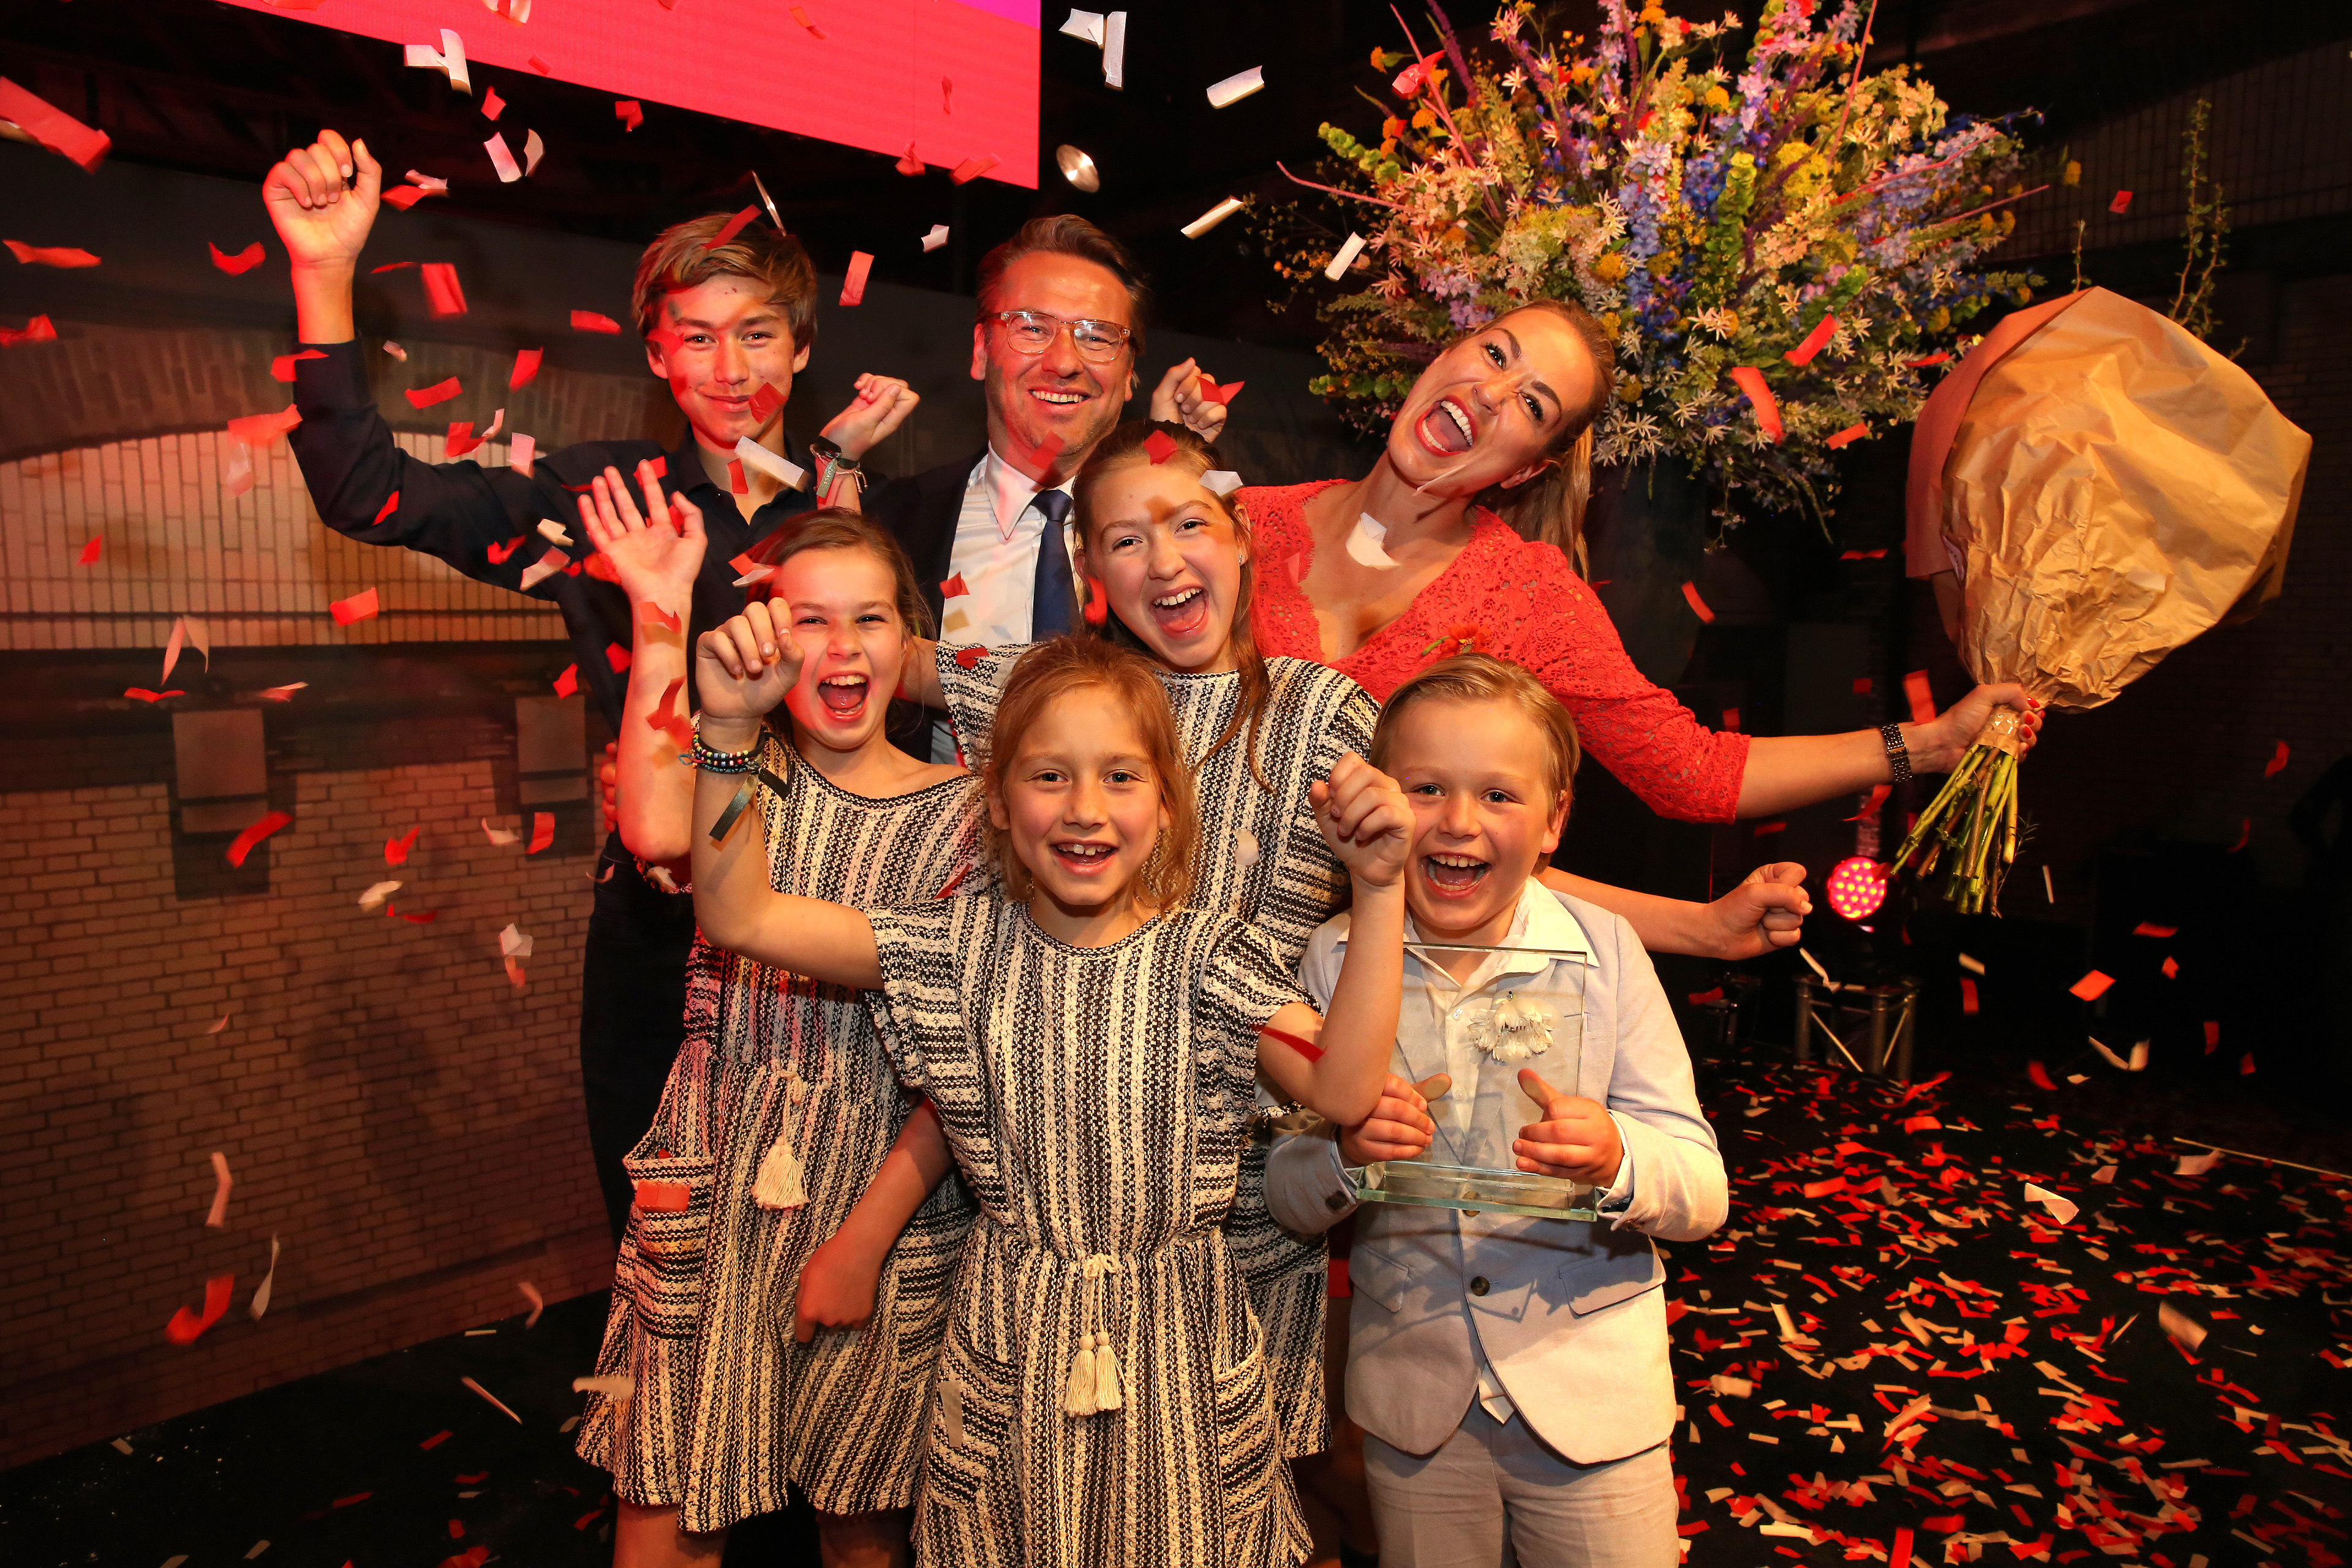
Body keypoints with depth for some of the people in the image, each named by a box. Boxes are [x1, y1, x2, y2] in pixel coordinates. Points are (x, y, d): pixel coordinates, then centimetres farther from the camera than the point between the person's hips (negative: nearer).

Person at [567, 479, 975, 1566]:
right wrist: (661, 626, -19)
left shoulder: (960, 813, -4)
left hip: (887, 1195, -1)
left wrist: (866, 1235, -11)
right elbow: (654, 832, -24)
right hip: (714, 1184, 1)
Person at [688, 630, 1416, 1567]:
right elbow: (737, 916, -9)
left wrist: (1377, 892, -30)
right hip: (1010, 1342, 1)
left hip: (1179, 1338, -1)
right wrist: (730, 730, -18)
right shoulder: (966, 946, -7)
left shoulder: (1208, 954, -11)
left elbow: (1343, 1089, -24)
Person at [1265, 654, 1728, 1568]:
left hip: (1590, 1390, -1)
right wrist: (1340, 1155, -25)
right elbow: (1284, 1197, -3)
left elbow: (1705, 1191, -10)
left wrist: (1618, 1162, -31)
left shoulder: (1603, 952, -9)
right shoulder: (1335, 960, -6)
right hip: (1412, 1394, 1)